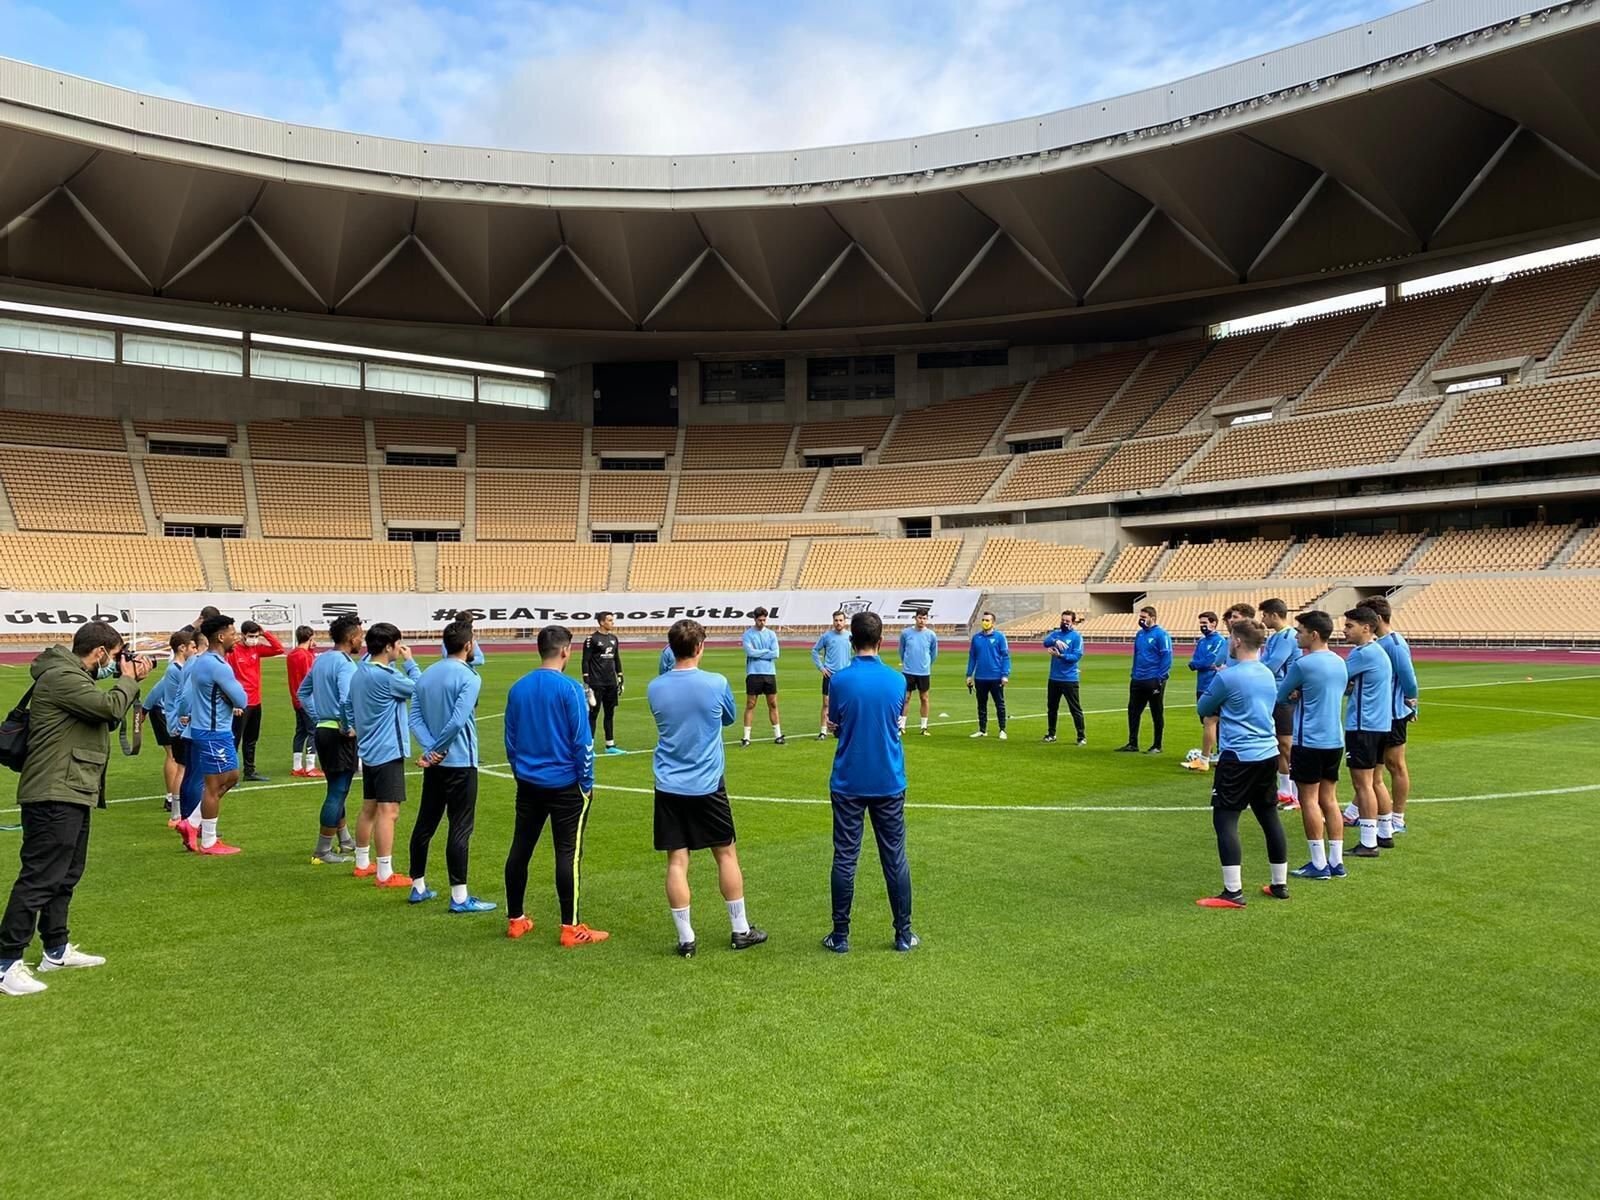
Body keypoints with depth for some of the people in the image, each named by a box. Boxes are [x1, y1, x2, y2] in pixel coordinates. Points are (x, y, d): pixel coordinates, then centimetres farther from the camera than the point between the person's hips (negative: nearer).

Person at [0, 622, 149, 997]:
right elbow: (110, 707, -25)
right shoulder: (62, 678, -16)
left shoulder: (73, 677, 17)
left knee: (65, 876, 18)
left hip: (71, 795, 11)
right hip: (54, 797, -11)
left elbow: (107, 719, 19)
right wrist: (127, 680, -6)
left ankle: (57, 950, 28)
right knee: (38, 879, -9)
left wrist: (130, 682, 9)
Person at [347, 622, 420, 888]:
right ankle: (384, 874, -7)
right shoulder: (387, 676, -20)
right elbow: (419, 689, -8)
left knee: (368, 808, 18)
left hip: (368, 751, 10)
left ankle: (363, 863, 29)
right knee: (388, 812, -8)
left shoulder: (359, 673, 8)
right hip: (388, 752, -10)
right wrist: (409, 661, 1)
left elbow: (350, 708, 17)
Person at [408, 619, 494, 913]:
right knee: (459, 829, -3)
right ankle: (459, 897, 0)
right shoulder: (468, 677, -14)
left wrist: (430, 749, -8)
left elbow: (415, 718, 2)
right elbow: (458, 721, -22)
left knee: (424, 824, 16)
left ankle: (418, 886, 26)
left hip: (433, 764, 8)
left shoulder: (426, 675, 9)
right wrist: (438, 750, -10)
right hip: (460, 762, -7)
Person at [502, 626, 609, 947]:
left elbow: (510, 738, 12)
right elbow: (582, 741, -13)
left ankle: (516, 920, 23)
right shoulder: (570, 689, -14)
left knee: (520, 849, 13)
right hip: (565, 784, -6)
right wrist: (587, 783, -3)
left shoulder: (518, 688, 4)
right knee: (568, 853, -1)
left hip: (528, 784, 6)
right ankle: (570, 929, 2)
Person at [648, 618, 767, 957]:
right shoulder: (716, 684, -10)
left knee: (677, 861, 4)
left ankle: (685, 938, 8)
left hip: (668, 787, 2)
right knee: (726, 854, 12)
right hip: (708, 785, -1)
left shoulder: (654, 688, -3)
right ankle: (741, 930, 22)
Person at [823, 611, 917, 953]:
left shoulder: (840, 681, -11)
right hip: (889, 783, 2)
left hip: (848, 783, -2)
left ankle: (840, 936, 13)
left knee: (845, 858, 6)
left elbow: (835, 727, 1)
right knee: (895, 858, 10)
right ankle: (903, 934, 17)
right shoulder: (896, 680, -4)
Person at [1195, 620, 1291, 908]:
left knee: (1225, 820, -3)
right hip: (1268, 754, 8)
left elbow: (1204, 709, -2)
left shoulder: (1228, 677, -14)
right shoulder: (1268, 674, 8)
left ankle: (1233, 892, -5)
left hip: (1238, 757, -8)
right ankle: (1280, 885, 26)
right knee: (1269, 817, 16)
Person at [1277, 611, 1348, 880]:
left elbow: (1280, 697, -4)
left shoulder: (1303, 664, -15)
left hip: (1309, 741, -7)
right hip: (1334, 740, 7)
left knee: (1309, 800, 0)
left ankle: (1319, 864, 2)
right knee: (1329, 800, 11)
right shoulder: (1340, 662, 9)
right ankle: (1336, 862, 14)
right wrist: (1300, 696, 3)